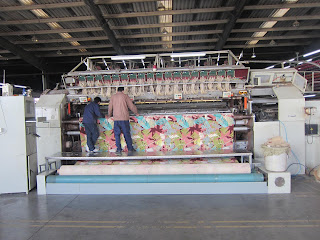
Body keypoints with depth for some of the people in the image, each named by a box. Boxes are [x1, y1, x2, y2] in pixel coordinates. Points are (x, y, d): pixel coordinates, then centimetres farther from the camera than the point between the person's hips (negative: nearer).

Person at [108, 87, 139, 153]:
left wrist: (109, 115, 29)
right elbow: (131, 106, 3)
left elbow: (110, 108, 11)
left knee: (117, 134, 8)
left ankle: (119, 149, 7)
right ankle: (130, 148, 11)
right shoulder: (125, 96, 2)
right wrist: (136, 113, 19)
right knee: (127, 134, 5)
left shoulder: (113, 97, 9)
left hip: (116, 119, 2)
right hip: (124, 118, -2)